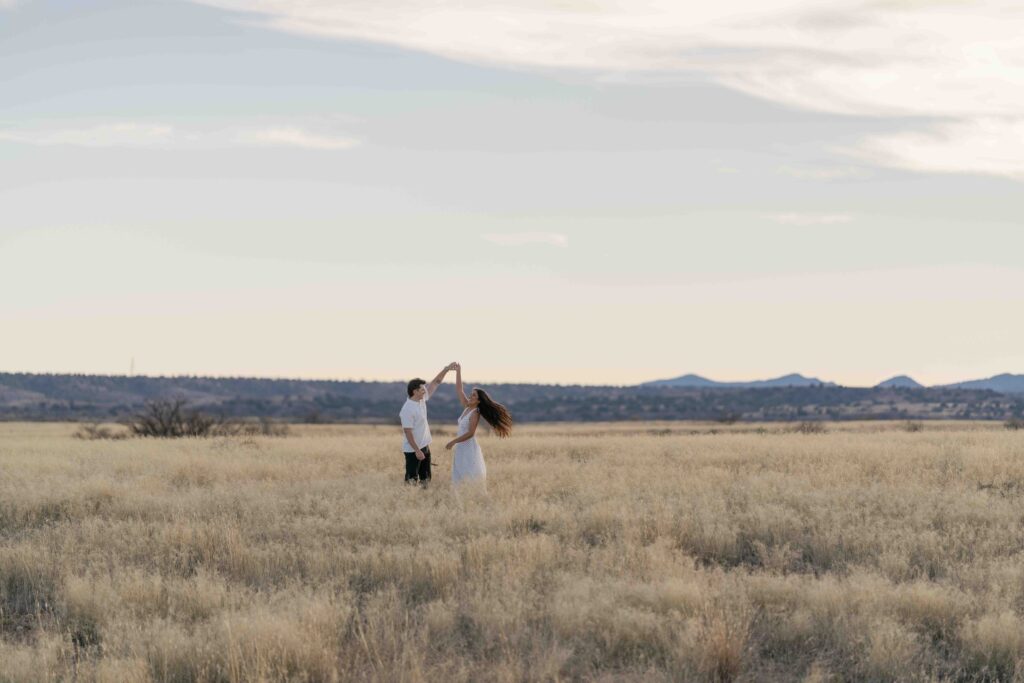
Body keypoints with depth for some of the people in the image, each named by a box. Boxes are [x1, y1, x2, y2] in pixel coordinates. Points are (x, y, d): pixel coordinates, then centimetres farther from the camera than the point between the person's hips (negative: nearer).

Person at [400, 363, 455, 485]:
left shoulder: (422, 399, 2)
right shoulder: (407, 409, -23)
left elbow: (436, 382, 9)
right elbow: (408, 432, -24)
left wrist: (447, 369, 0)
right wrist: (417, 451, -25)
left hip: (424, 447, 9)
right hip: (413, 450, -9)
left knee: (425, 478, 14)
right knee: (412, 480, -4)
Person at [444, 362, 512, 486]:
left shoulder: (475, 413, -14)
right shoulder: (467, 408, 7)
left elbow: (470, 433, -19)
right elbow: (459, 390, 11)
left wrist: (453, 442, -17)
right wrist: (458, 372, 5)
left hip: (469, 449, -8)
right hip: (461, 448, 8)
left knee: (472, 479, -7)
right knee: (460, 478, 7)